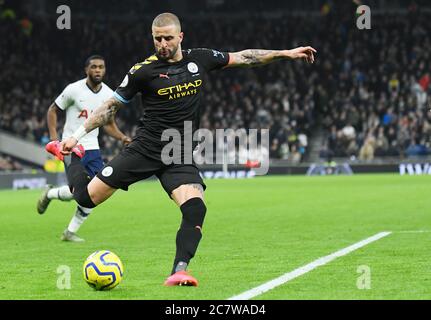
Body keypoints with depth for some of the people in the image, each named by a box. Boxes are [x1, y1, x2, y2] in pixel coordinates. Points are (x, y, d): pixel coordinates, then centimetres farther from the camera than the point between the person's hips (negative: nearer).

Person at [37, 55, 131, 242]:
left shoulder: (109, 95, 4)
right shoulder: (74, 90, -10)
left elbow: (109, 124, 16)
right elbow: (52, 110, 0)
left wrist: (122, 137, -3)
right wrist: (53, 136, -12)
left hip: (92, 147, 5)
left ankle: (71, 232, 11)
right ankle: (50, 194, 15)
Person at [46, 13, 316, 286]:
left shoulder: (200, 59, 4)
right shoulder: (144, 71, -6)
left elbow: (243, 58, 15)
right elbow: (111, 107, 2)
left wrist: (286, 53, 13)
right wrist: (77, 136, -2)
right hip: (144, 148, -2)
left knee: (195, 208, -24)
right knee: (88, 197, -4)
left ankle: (179, 271, -21)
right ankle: (70, 157, 26)